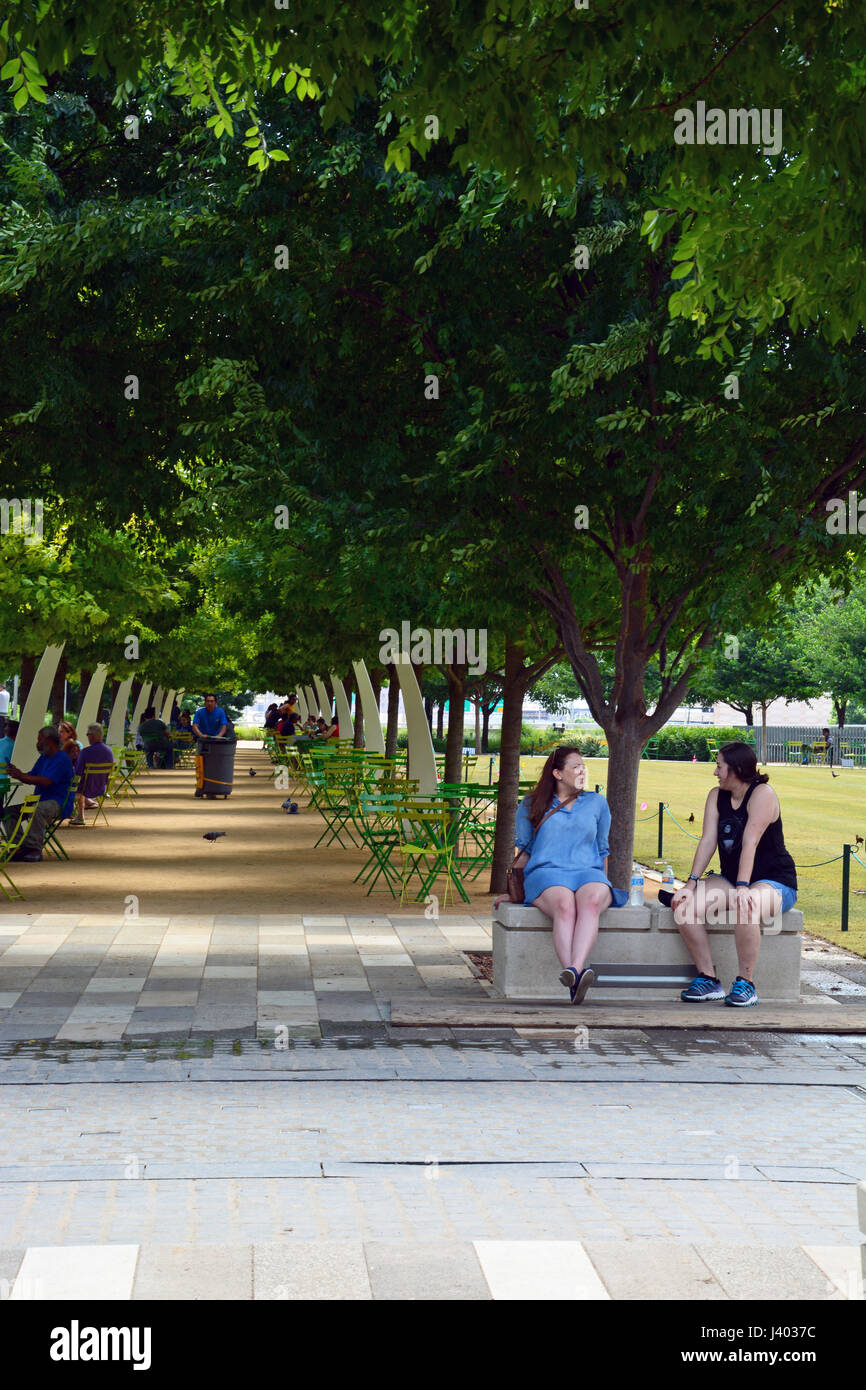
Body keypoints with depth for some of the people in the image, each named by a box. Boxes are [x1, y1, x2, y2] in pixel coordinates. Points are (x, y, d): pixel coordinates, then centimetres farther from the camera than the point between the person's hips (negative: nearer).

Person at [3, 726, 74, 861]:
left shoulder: (62, 759, -11)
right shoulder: (43, 758, 21)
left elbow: (46, 782, -22)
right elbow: (31, 778, 19)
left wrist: (21, 776, -19)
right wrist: (17, 772, -1)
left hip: (57, 802, -10)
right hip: (40, 800, 10)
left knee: (37, 810, -40)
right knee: (9, 812, -6)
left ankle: (34, 849, -34)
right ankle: (20, 848, -13)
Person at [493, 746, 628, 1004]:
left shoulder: (597, 803, 24)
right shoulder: (531, 805, 19)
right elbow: (525, 851, 20)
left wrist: (604, 886, 17)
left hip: (589, 872, 1)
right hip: (546, 872, -1)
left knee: (591, 901, -39)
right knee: (565, 905, -39)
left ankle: (574, 970, -59)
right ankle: (575, 978, -58)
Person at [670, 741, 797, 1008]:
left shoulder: (762, 794, -13)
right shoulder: (717, 796, 8)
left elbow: (750, 843, -25)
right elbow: (708, 841, -1)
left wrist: (742, 887, -34)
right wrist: (691, 883, -13)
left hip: (775, 882, -7)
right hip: (730, 879, 7)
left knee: (745, 907, -40)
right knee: (683, 904, -18)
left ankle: (746, 983, -24)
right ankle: (708, 980, -15)